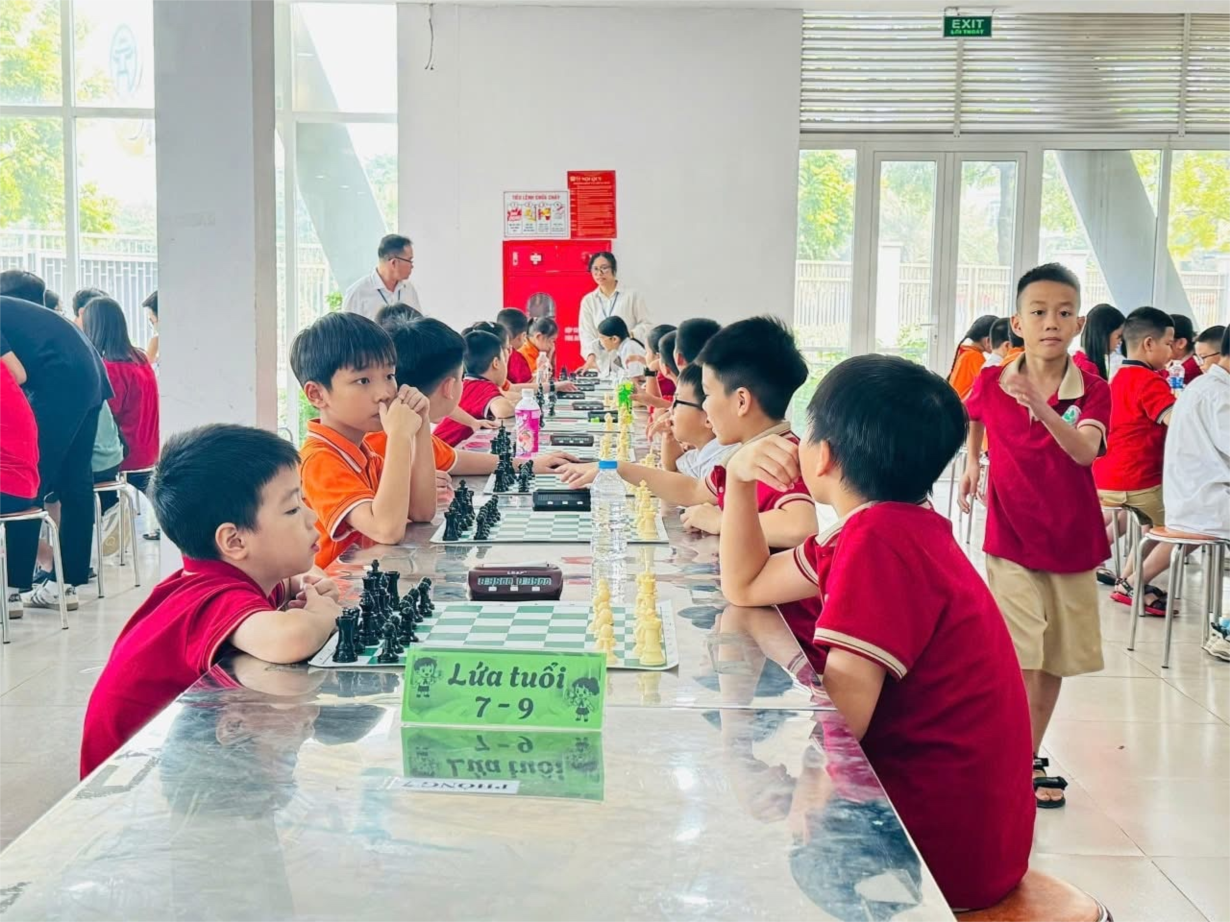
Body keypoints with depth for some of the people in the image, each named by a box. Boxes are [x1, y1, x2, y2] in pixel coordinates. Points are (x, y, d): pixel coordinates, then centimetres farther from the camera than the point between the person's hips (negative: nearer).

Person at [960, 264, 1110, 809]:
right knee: (1023, 659, -9)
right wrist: (971, 462, 12)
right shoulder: (991, 385, -7)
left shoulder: (1092, 391, -9)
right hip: (1011, 543, -2)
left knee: (1055, 661, 12)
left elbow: (1085, 450, -30)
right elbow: (971, 416, 20)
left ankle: (1029, 756, 27)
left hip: (1073, 544, 2)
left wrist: (1041, 407, -43)